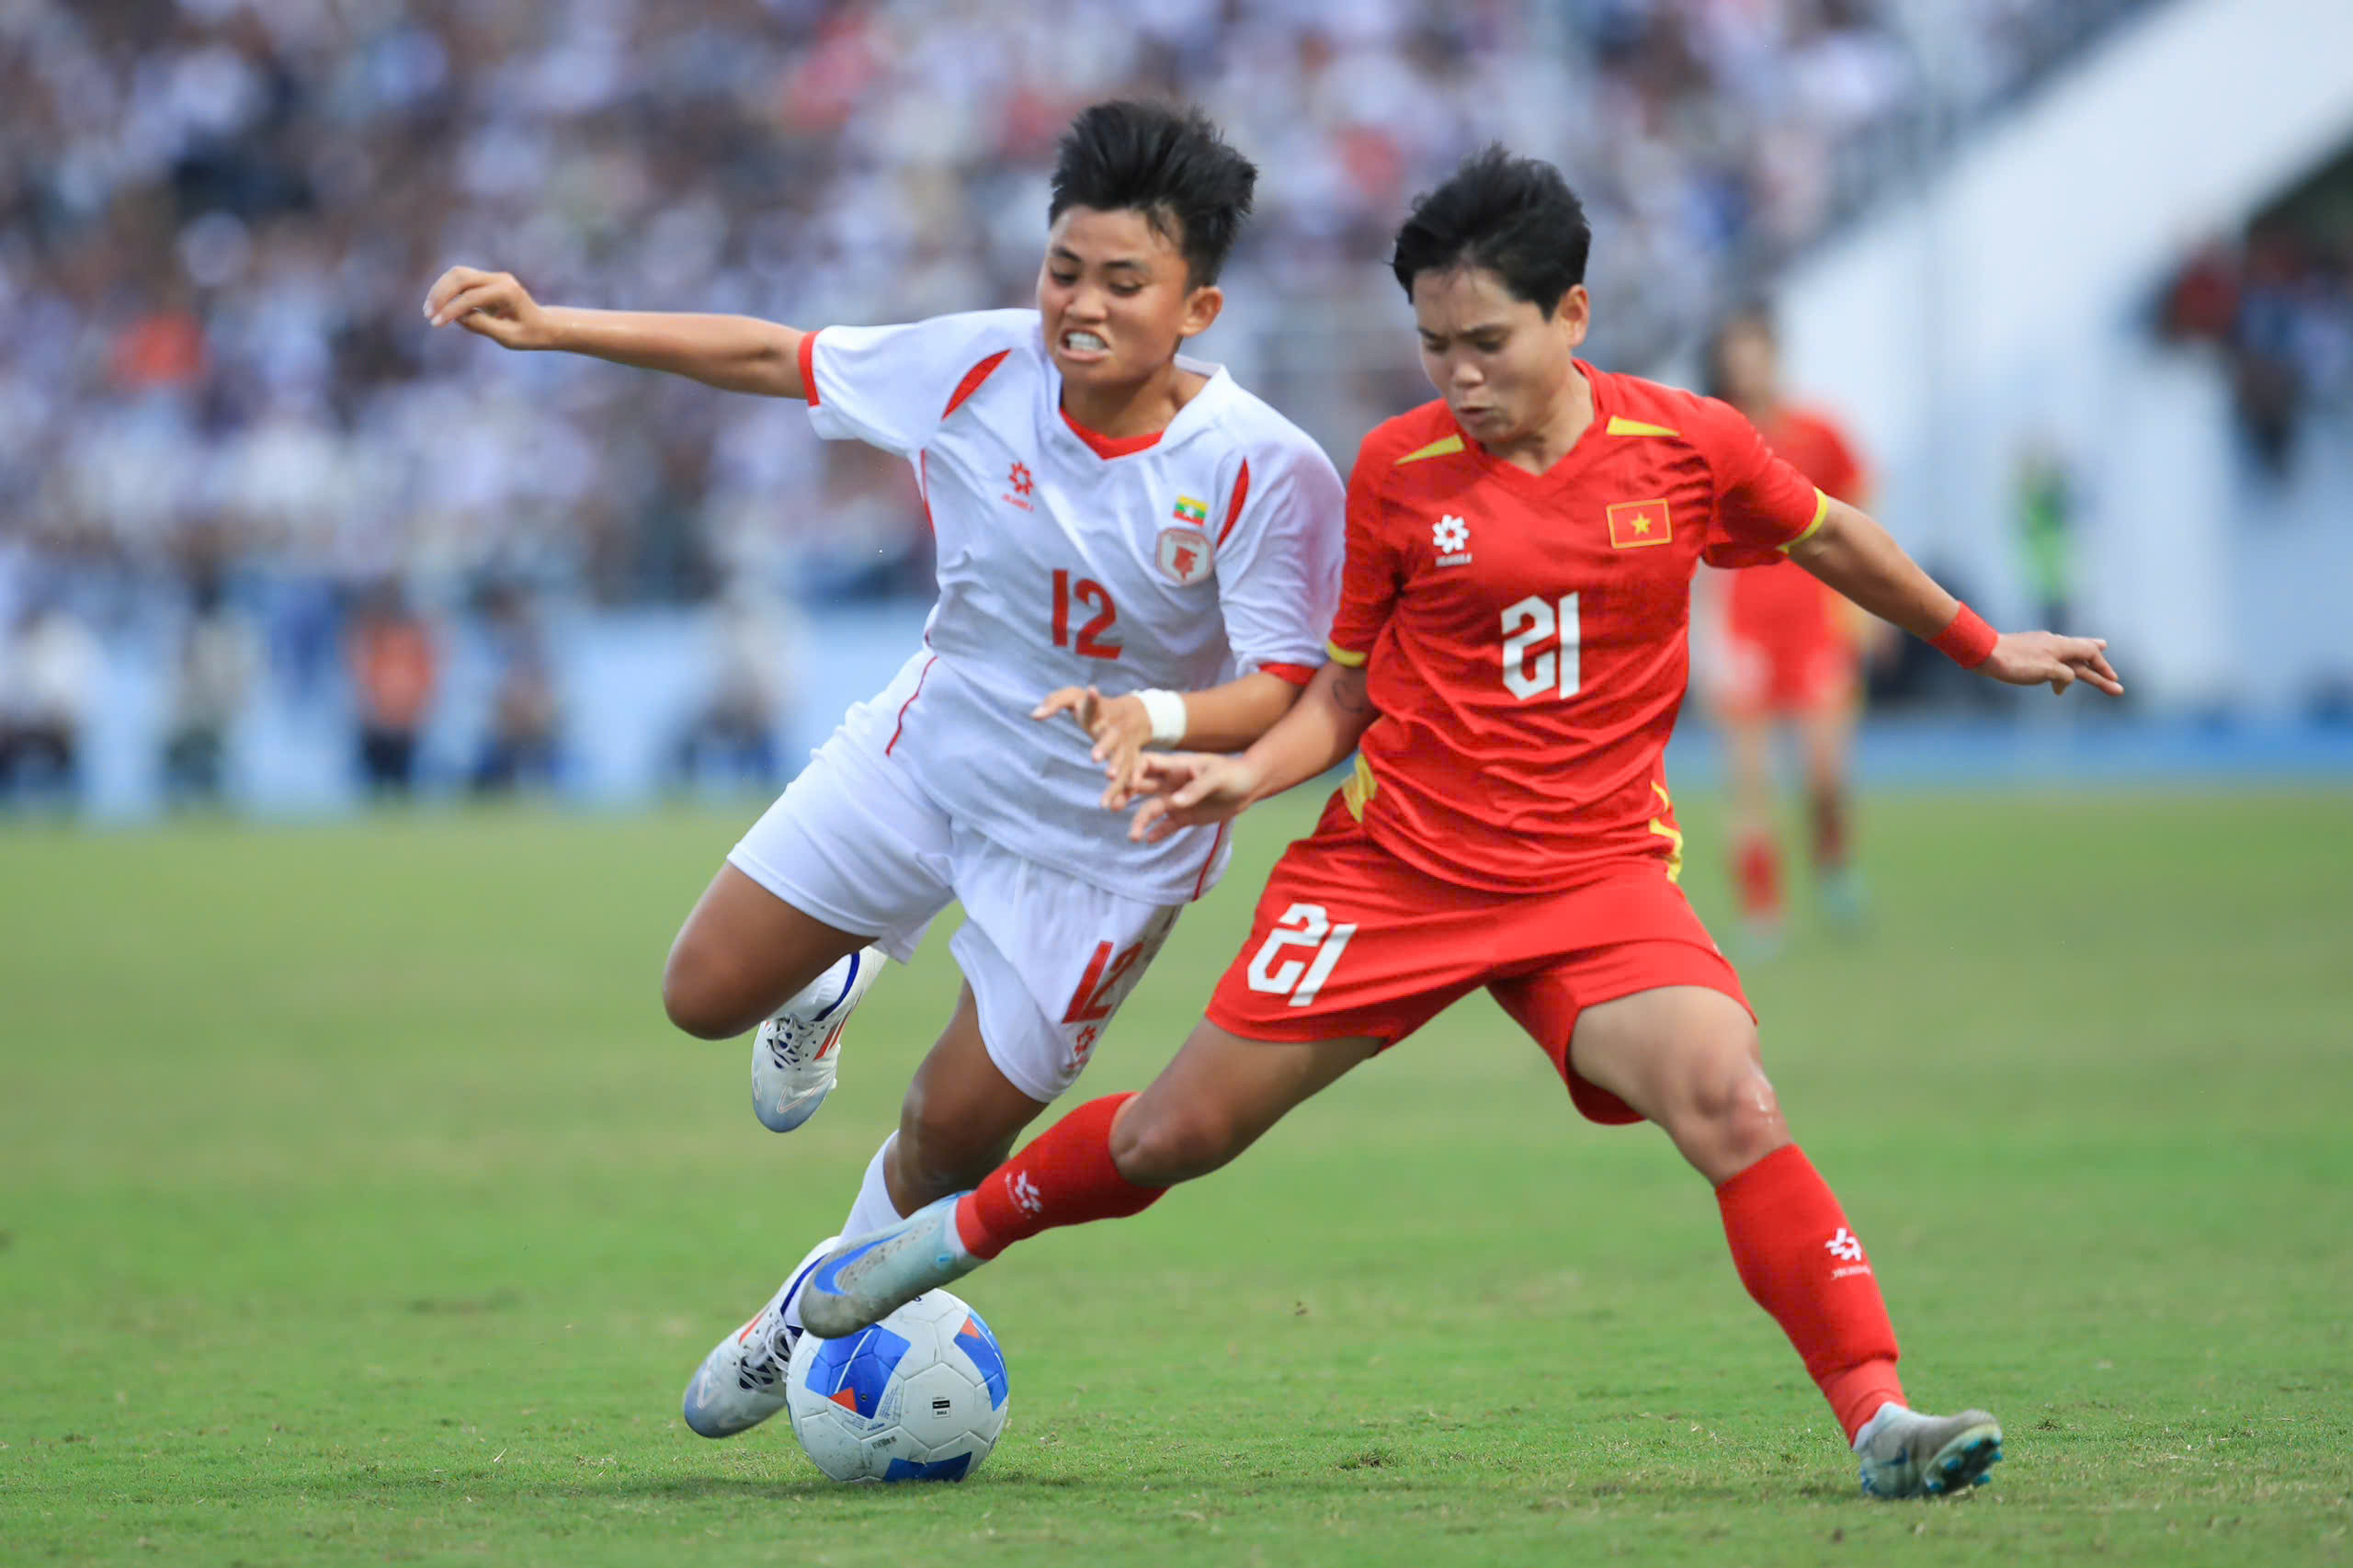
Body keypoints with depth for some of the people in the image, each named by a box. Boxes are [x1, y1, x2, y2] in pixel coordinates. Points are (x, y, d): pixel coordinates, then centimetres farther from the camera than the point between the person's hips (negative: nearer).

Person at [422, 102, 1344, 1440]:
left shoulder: (1266, 473, -27)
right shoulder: (980, 371, -17)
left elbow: (1287, 688, -25)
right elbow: (772, 357, -6)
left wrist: (1158, 716, -46)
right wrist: (546, 327, -8)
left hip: (1104, 832, -3)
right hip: (930, 751, 3)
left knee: (954, 1130, 2)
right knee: (706, 994, 4)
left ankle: (829, 1306, 36)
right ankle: (828, 989, 43)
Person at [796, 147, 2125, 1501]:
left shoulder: (1690, 444, -4)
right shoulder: (1399, 470, -4)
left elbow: (1824, 536, 17)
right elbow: (1346, 690, 6)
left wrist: (1983, 644, 27)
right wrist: (1247, 773, -12)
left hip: (1598, 873, 0)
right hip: (1393, 864, 1)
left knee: (1730, 1104, -26)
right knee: (1178, 1135, 5)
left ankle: (1880, 1420, -24)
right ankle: (955, 1234, 32)